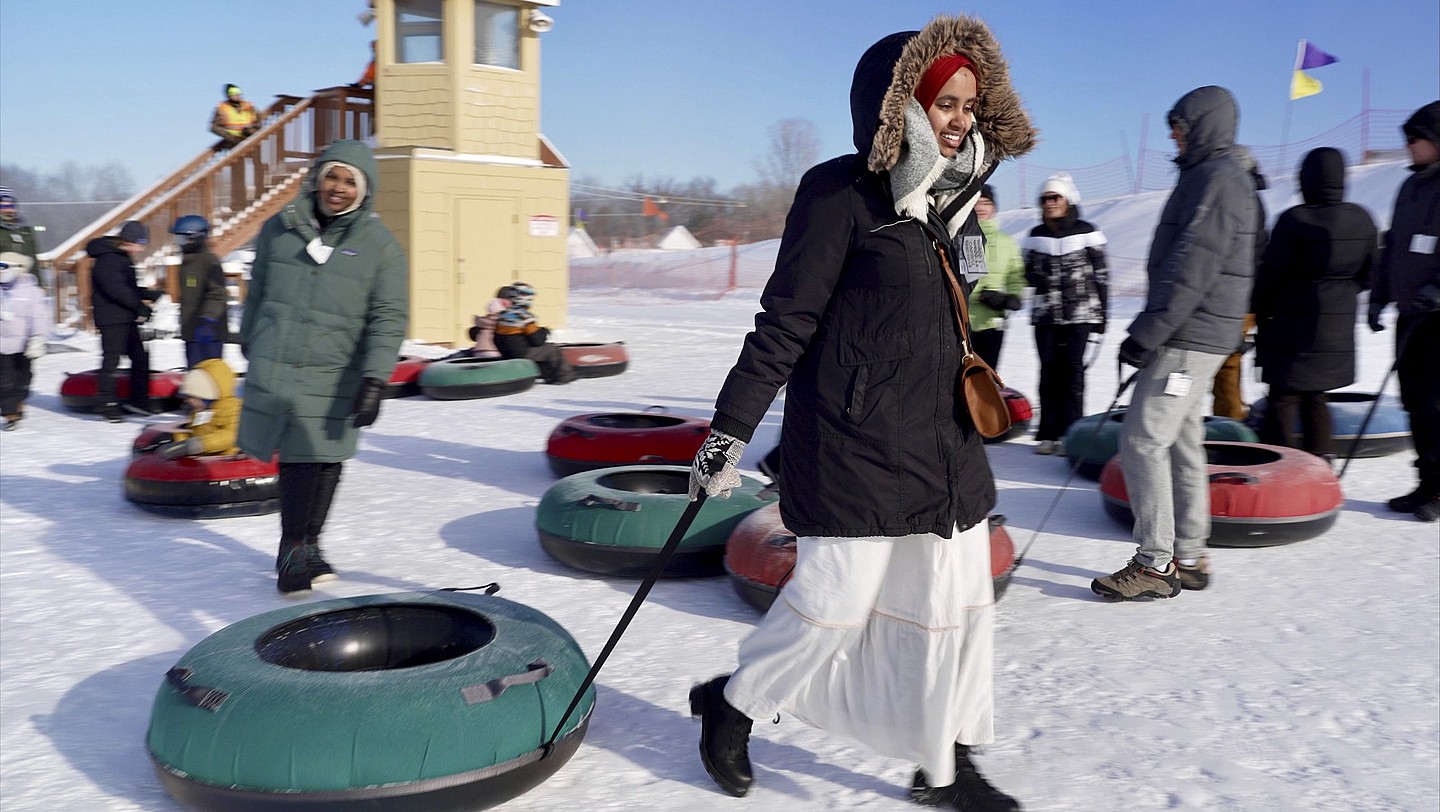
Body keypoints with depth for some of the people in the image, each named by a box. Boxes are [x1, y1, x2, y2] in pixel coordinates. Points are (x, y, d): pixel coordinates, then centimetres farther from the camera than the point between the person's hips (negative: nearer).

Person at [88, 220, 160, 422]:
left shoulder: (123, 258, 17)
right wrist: (140, 306, -19)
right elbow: (116, 289, -23)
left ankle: (139, 400, 19)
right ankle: (108, 405, 0)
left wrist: (150, 296, 5)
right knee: (111, 359, -5)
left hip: (127, 318, 10)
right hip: (111, 319, -10)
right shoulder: (107, 259, -15)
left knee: (140, 356, 12)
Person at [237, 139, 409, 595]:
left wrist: (374, 379, -14)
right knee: (295, 461, 4)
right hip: (271, 371, 1)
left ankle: (300, 547, 16)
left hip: (332, 381, -1)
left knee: (320, 461, 0)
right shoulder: (279, 229, 7)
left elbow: (388, 318, -5)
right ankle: (297, 548, 16)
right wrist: (250, 345, 26)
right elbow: (257, 293, 20)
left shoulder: (380, 245, 0)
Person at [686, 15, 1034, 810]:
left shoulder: (954, 199, 11)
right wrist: (729, 430, -13)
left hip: (946, 445, 8)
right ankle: (730, 705, 28)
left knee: (958, 604, 11)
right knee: (835, 599, 2)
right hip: (856, 445, -8)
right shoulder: (842, 194, -12)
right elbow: (784, 323, -13)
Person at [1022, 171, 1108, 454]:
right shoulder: (1035, 236, 10)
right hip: (1045, 314, 3)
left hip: (1079, 312, -3)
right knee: (1049, 370, 2)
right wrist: (1037, 276, -6)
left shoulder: (1087, 232, 0)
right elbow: (1028, 272, 18)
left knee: (1072, 369, -4)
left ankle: (1070, 433, 2)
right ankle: (1049, 433, 7)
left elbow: (1101, 274, 3)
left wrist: (1102, 313, 2)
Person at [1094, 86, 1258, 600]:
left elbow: (1191, 268, -22)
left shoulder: (1218, 178, -13)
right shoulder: (1208, 177, 20)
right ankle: (1188, 560, 19)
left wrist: (1147, 332, -22)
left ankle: (1155, 565, -5)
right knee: (1181, 444, 12)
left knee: (1142, 441, -11)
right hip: (1192, 339, 11)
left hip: (1189, 339, -11)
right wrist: (1152, 331, 21)